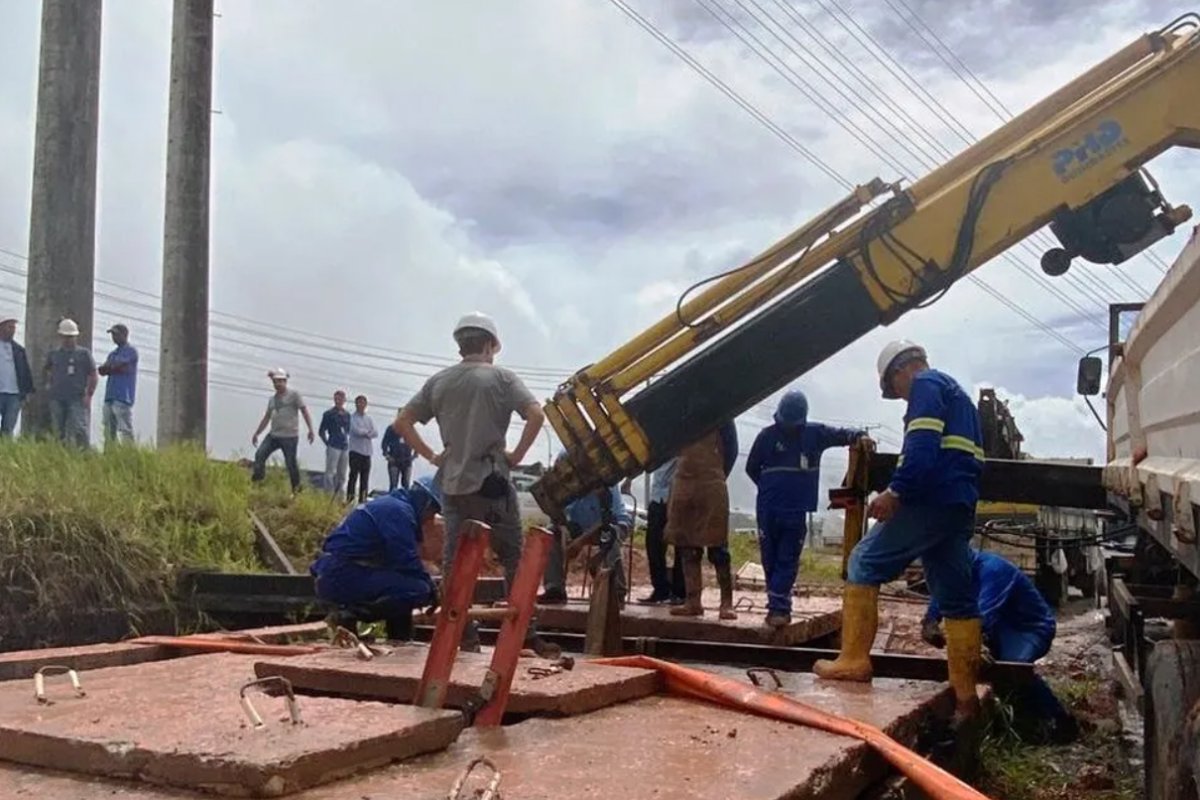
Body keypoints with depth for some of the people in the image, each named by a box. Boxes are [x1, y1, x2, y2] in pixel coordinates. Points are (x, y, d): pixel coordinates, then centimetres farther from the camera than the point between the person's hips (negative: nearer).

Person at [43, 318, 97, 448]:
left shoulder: (84, 353, 4)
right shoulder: (54, 354, 13)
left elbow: (93, 376, 2)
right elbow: (45, 370, 32)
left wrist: (89, 395, -7)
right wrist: (48, 382, 17)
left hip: (77, 399, -4)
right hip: (57, 399, 4)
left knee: (79, 430, -14)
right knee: (59, 431, 6)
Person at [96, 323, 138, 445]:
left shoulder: (131, 351, 1)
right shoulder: (112, 354, 24)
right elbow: (101, 371, 10)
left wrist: (108, 367, 8)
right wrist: (114, 368, -6)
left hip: (123, 397, -8)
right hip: (109, 397, 8)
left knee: (125, 431, -13)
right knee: (109, 431, 5)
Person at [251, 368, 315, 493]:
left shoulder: (294, 394, -1)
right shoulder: (272, 399, 18)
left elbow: (304, 412, -6)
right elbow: (267, 418, 25)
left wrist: (310, 430, -16)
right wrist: (256, 434, 24)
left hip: (290, 437, -6)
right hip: (273, 435, 6)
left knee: (291, 464, -5)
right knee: (259, 455, -8)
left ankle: (296, 489, 6)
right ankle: (257, 482, -1)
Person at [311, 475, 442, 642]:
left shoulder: (388, 504, 21)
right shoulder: (399, 510, -10)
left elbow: (398, 558, 28)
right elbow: (407, 561, -15)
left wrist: (427, 582, 25)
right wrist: (429, 585, -1)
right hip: (343, 578, -11)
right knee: (418, 590, -19)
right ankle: (349, 616, -13)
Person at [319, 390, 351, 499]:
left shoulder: (347, 415, 12)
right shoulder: (329, 414, -2)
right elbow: (321, 431, 2)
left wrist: (348, 442, 10)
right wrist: (328, 443, -1)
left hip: (345, 448, 6)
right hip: (333, 447, -6)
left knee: (342, 475, 10)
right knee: (331, 473, -8)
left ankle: (339, 496, 17)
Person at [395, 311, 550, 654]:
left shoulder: (439, 381, 10)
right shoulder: (500, 377, -2)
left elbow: (401, 423, 9)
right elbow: (536, 415, -14)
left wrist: (431, 455, 10)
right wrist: (517, 455, -5)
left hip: (452, 483, 4)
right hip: (491, 481, -4)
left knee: (454, 559, 7)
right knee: (513, 558, 5)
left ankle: (464, 634, 9)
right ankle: (524, 633, 8)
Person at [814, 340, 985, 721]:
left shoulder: (927, 385, -1)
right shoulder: (956, 393, 29)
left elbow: (922, 446, -18)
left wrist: (896, 492, -23)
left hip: (932, 500, -10)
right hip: (960, 506, 10)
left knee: (865, 563, -2)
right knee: (958, 599, 8)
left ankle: (854, 660, -5)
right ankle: (965, 697, 9)